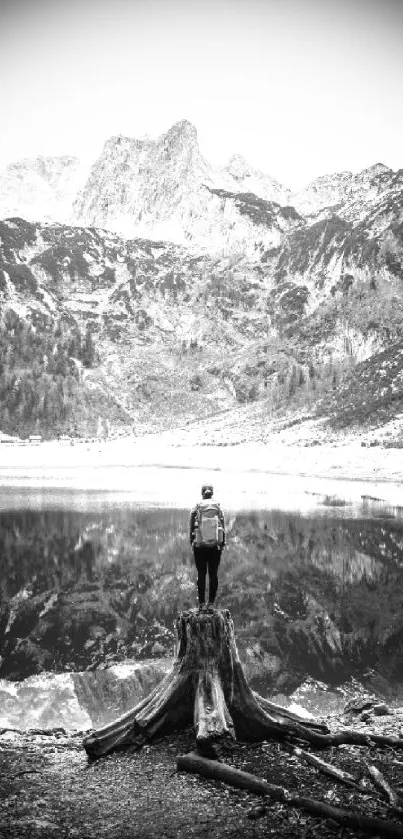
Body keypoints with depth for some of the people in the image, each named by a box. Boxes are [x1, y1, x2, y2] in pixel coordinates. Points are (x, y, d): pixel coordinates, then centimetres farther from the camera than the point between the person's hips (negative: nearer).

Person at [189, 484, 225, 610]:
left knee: (201, 574, 6)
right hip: (215, 547, 1)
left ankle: (202, 603, 6)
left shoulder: (196, 509, -5)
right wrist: (222, 544, 9)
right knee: (213, 574, 8)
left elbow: (192, 529, -2)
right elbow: (223, 529, 0)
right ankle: (211, 602, 9)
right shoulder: (218, 509, -2)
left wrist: (192, 543, 9)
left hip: (200, 547, -1)